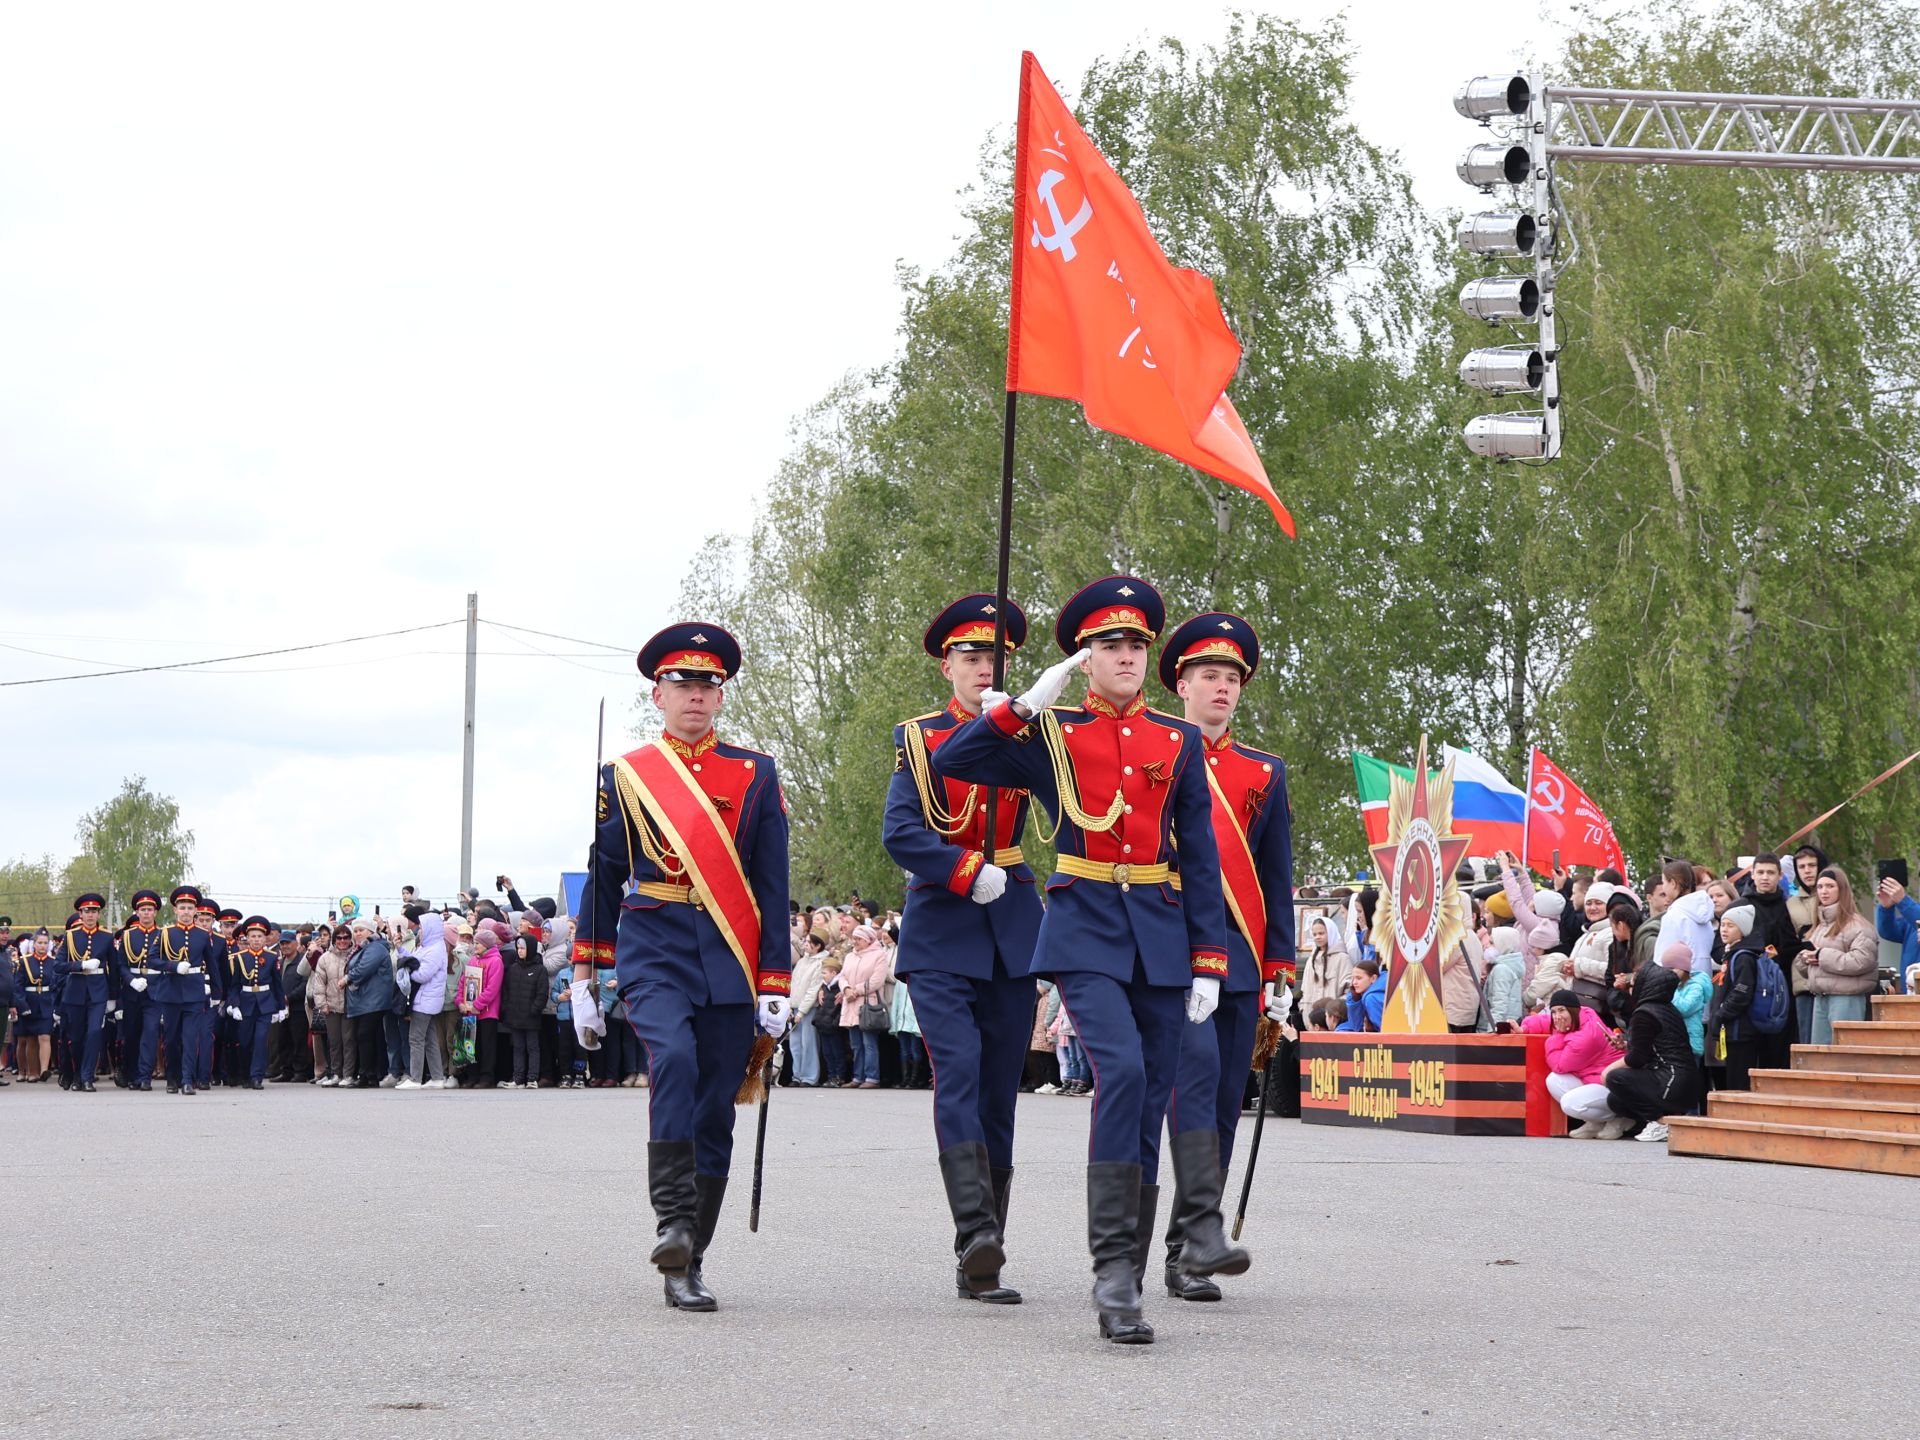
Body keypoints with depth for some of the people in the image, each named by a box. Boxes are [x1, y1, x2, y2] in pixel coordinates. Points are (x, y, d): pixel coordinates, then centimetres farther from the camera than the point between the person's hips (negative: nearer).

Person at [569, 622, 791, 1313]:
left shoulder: (756, 776, 8)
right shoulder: (624, 776, 8)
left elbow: (773, 888, 6)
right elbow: (602, 879, 13)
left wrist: (774, 986, 0)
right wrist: (583, 978, 11)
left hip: (730, 960, 1)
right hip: (655, 951, -1)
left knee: (714, 1110, 2)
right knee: (674, 1060, -29)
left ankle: (687, 1264, 11)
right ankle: (673, 1220, -27)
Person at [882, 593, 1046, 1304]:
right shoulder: (919, 738, 4)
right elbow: (900, 834, -7)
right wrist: (971, 874, -14)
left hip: (1013, 930, 3)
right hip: (940, 932, -3)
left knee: (999, 1091, 2)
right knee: (958, 1072, -19)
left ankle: (979, 1266, 6)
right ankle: (975, 1232, -30)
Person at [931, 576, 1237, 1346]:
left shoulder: (1180, 743, 11)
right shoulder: (1049, 734, 5)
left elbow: (1200, 857, 10)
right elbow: (951, 762, -6)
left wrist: (1208, 961, 4)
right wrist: (1026, 704, -12)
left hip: (1160, 933, 3)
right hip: (1085, 930, -3)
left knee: (1151, 1094, 4)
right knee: (1123, 1069, -22)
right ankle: (1114, 1265, -21)